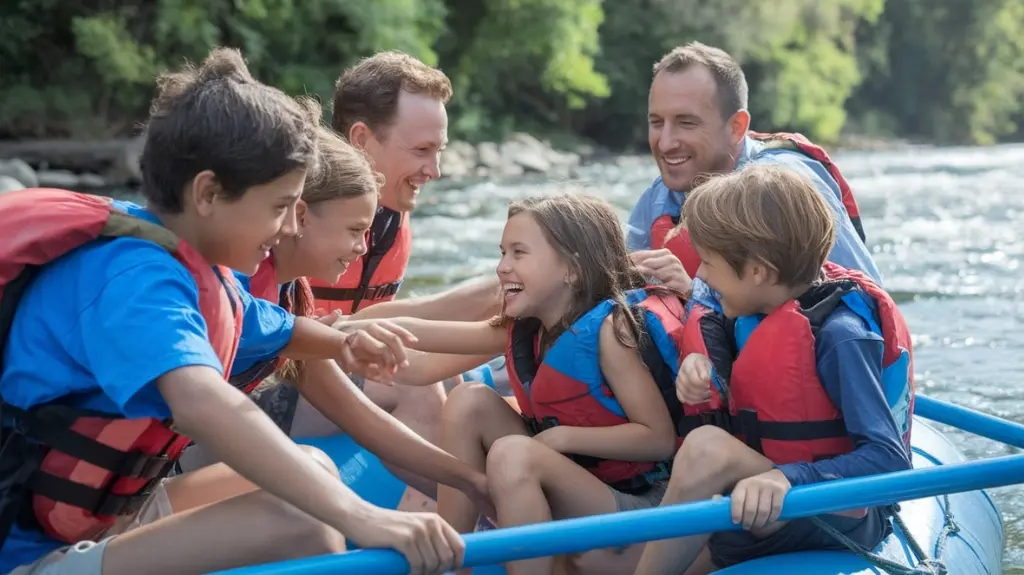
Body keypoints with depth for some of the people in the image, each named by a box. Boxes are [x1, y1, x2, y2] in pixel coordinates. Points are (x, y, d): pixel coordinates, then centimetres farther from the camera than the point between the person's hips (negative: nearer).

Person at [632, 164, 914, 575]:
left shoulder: (838, 336, -20)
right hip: (775, 516, 8)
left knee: (706, 449, -32)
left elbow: (889, 458, -26)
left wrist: (785, 479, -41)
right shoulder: (764, 312, 3)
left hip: (843, 521, -8)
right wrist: (699, 368, -3)